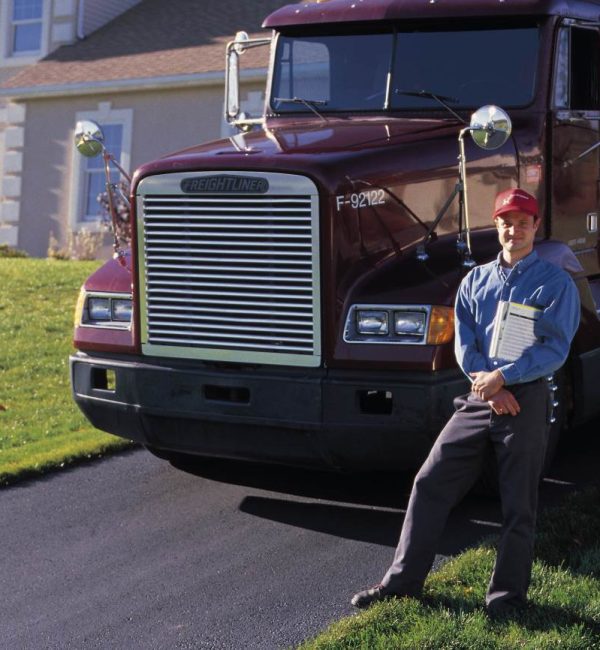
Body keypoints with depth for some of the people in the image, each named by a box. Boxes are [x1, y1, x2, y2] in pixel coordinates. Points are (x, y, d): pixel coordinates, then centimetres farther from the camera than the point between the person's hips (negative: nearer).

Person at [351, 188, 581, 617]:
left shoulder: (555, 283, -3)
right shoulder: (476, 280, 11)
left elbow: (555, 349, -11)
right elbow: (464, 344, 5)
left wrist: (502, 378, -18)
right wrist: (488, 387, -10)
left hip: (527, 399, -4)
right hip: (479, 400, 5)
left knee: (518, 503, 3)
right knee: (431, 482, 2)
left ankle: (508, 594, 17)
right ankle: (403, 581, 11)